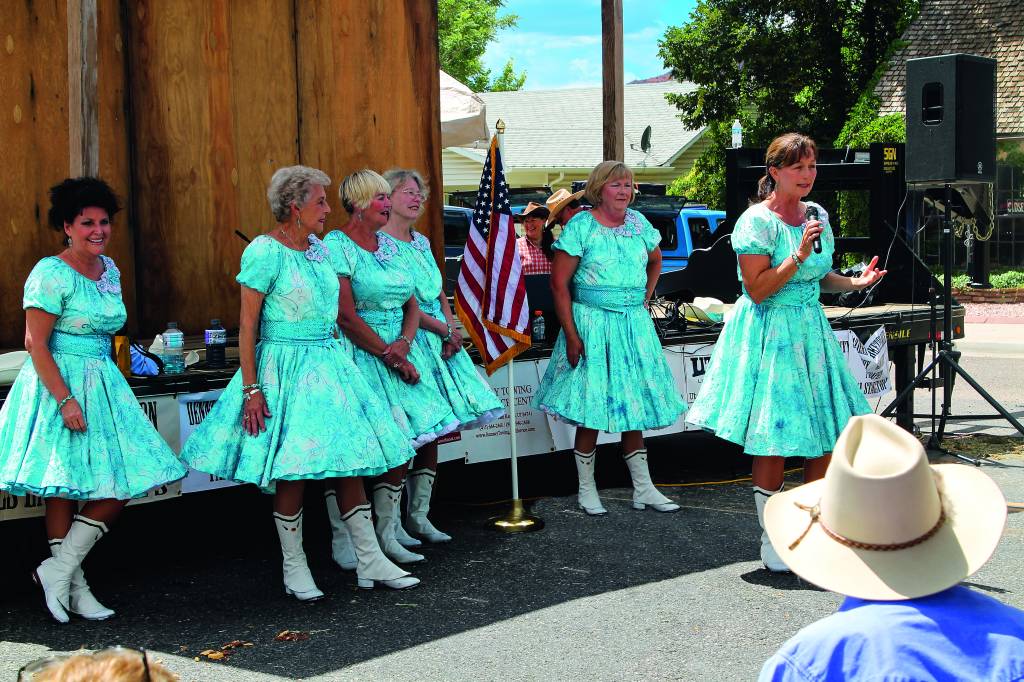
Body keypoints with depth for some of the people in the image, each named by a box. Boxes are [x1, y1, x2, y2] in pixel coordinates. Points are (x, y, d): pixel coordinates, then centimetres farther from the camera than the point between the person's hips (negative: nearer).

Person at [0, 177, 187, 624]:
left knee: (123, 485, 3)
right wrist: (66, 400, -21)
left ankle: (59, 571, 10)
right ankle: (72, 585, 8)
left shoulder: (109, 269, 11)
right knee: (64, 487, -3)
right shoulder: (51, 274, -12)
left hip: (103, 384, 8)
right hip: (60, 385, -8)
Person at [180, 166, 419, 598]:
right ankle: (294, 567, 12)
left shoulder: (319, 248, 10)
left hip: (328, 364, 7)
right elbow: (247, 325, -13)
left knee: (349, 459, 6)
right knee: (293, 469, -3)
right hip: (285, 368, -7)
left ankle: (370, 561, 11)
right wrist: (251, 389, -17)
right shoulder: (264, 251, -12)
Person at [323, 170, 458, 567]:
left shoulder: (390, 245, 14)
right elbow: (346, 316, -15)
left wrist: (404, 344, -8)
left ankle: (387, 535, 16)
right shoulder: (337, 246, -9)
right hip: (359, 355, -7)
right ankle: (343, 545, 1)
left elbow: (412, 304, 12)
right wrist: (390, 356, -14)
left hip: (398, 352, 7)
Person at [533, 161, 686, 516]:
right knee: (591, 411, 0)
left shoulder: (638, 223, 7)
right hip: (592, 325, -5)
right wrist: (572, 336, -15)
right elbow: (559, 284, -11)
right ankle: (587, 490, 13)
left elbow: (655, 260, 27)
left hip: (634, 324, 5)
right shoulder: (581, 226, -9)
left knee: (633, 406, 9)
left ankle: (643, 488, 16)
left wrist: (645, 298, 15)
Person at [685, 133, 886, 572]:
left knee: (826, 436, 5)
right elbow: (758, 290, -16)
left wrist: (856, 283, 5)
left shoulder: (818, 216, 11)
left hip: (811, 331, 7)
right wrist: (798, 255, -22)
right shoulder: (757, 221, -11)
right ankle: (771, 539, 8)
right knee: (772, 441, -5)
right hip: (768, 334, -7)